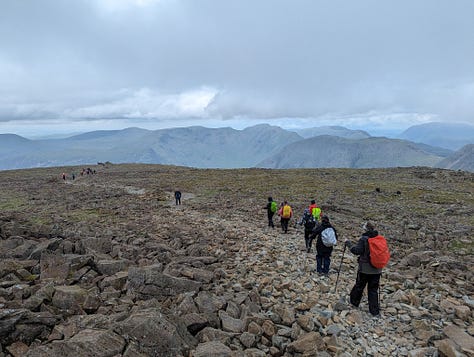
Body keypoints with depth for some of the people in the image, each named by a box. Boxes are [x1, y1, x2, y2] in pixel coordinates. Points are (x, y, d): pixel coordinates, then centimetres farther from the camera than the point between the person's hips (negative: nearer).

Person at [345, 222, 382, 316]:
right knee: (373, 289, 11)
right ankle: (375, 311, 13)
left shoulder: (364, 239, -15)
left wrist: (349, 244, -9)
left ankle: (354, 302, 29)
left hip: (365, 269, -4)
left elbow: (357, 251, -19)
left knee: (359, 286, 14)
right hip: (377, 270, 4)